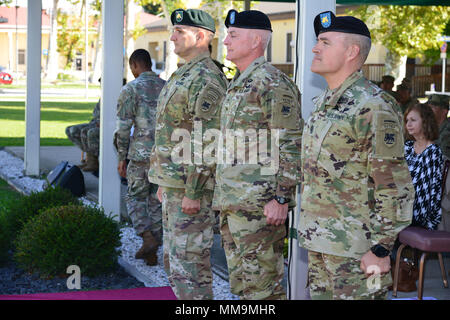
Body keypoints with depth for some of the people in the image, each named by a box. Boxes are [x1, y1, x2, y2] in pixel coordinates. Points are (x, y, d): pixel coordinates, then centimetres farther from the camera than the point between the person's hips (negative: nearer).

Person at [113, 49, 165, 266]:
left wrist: (121, 158, 0)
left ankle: (148, 238, -8)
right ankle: (152, 253, 12)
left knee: (135, 197, 12)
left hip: (142, 153, -4)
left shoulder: (130, 89, -5)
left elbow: (123, 127, -8)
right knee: (156, 201, 11)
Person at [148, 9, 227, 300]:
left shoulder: (206, 79, -17)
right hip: (175, 184, 11)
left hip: (192, 187, -11)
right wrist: (164, 183, 23)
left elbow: (206, 141, -22)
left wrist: (193, 193, -24)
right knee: (174, 261, 16)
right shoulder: (184, 75, 17)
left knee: (189, 264, -7)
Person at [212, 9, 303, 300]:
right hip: (232, 203, 10)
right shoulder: (237, 85, 18)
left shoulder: (273, 83, -13)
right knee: (241, 284, 15)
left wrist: (281, 199, -22)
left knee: (261, 286, -4)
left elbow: (291, 145, -18)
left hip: (258, 205, -10)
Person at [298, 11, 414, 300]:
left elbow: (396, 188, -18)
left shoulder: (374, 108, -16)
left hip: (355, 252, -9)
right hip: (318, 243, 9)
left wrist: (381, 249, -19)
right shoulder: (323, 104, 13)